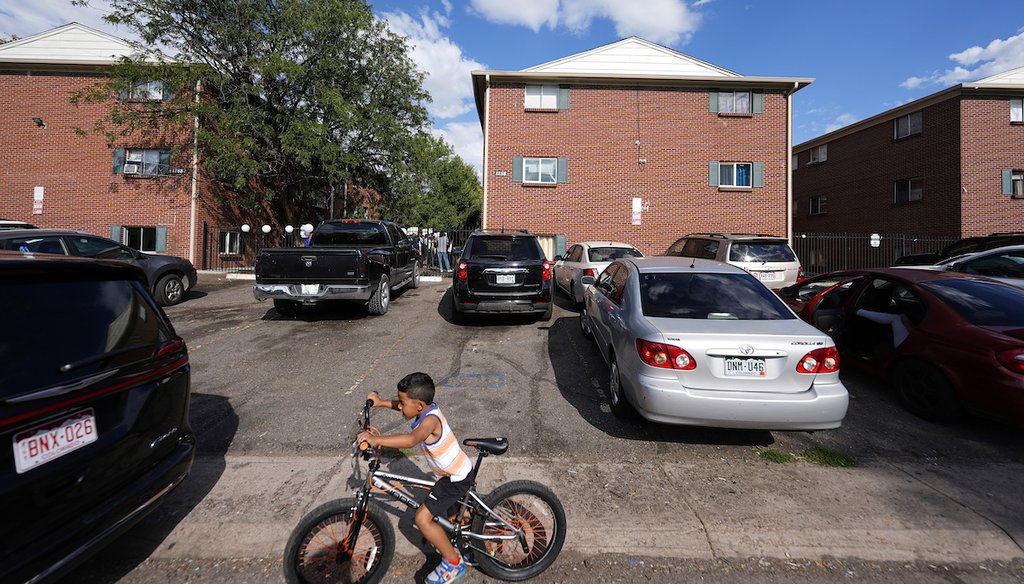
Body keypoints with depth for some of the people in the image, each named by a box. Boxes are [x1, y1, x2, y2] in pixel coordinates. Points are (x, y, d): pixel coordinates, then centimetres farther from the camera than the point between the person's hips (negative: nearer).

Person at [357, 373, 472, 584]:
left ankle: (453, 563, 8)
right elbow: (403, 406, 13)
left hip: (457, 478, -10)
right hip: (460, 470, 10)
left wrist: (376, 439, -50)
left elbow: (411, 440, -50)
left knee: (422, 518, -7)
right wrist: (382, 402, 0)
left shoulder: (430, 420, -30)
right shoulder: (429, 408, -4)